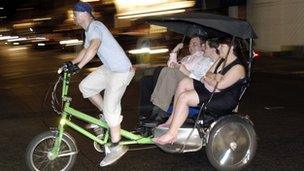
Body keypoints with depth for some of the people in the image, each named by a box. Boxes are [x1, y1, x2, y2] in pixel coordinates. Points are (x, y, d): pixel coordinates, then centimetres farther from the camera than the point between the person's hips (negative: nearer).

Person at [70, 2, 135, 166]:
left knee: (110, 107, -10)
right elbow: (85, 51, 26)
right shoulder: (89, 30, 14)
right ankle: (108, 116, 19)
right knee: (85, 86, 6)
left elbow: (93, 47, -37)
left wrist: (78, 67, -42)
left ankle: (116, 147, 2)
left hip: (121, 71, -10)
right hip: (108, 68, 10)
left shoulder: (95, 27, -18)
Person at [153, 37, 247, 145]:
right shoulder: (222, 60, 13)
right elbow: (209, 73, 13)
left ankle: (171, 134, -21)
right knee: (184, 82, 1)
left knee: (184, 98, -22)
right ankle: (173, 119, 0)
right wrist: (214, 77, -10)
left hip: (225, 99, -10)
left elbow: (220, 85, -25)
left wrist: (208, 79, -7)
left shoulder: (238, 67, -18)